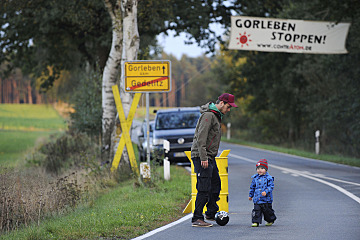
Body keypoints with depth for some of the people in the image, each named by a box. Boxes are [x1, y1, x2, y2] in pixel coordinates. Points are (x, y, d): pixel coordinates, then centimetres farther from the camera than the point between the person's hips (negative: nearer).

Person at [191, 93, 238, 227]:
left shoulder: (216, 116, 18)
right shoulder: (208, 115, -15)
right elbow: (201, 138, -22)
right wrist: (203, 158, -26)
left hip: (210, 157, 10)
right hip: (201, 156, -10)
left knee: (216, 185, 16)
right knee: (204, 188, -12)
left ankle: (211, 213, 27)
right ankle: (197, 219, -10)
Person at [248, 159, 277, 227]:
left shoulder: (268, 178, -5)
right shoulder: (255, 178, 9)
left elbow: (271, 186, -10)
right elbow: (252, 187, 20)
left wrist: (266, 192, -25)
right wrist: (250, 195, 24)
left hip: (266, 199, -3)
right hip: (257, 199, 3)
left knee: (268, 210, 8)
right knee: (256, 211, -5)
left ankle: (270, 220, 29)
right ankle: (256, 222, -2)